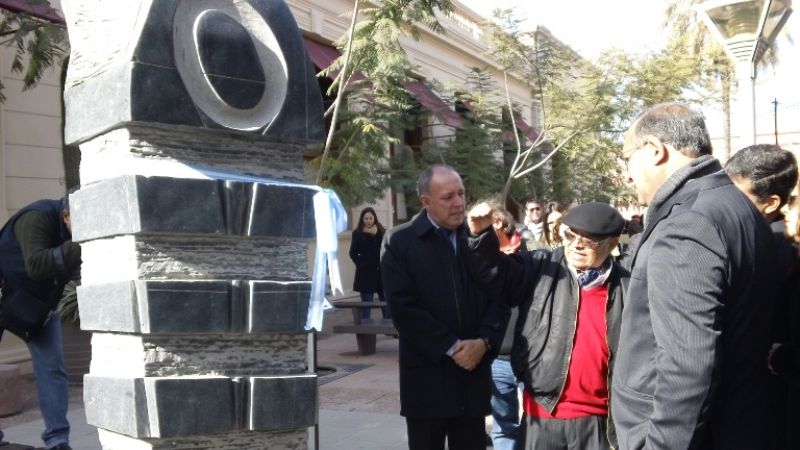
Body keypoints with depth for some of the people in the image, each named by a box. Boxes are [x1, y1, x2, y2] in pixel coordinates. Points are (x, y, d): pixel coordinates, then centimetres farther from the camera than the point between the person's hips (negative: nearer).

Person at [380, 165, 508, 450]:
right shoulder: (400, 241, -4)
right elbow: (403, 306, -12)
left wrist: (484, 342, -10)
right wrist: (450, 347, -14)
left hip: (474, 371, 3)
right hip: (427, 376, -3)